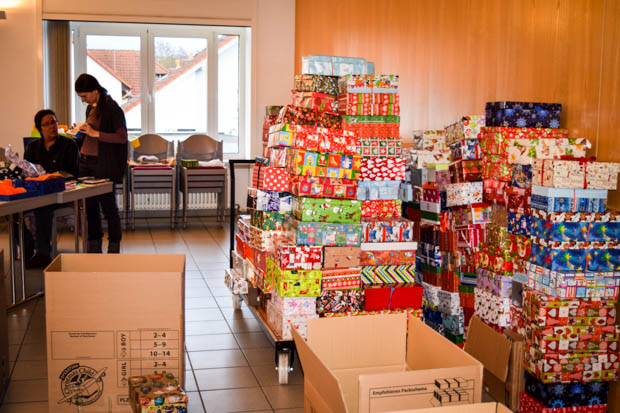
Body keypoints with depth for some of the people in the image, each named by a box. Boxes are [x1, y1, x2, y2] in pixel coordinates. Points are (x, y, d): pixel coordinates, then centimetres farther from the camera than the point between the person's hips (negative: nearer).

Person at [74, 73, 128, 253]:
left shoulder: (112, 109, -11)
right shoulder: (90, 108, 14)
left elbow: (122, 137, -15)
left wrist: (95, 134, -18)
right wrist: (82, 131, 7)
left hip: (103, 165, -8)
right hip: (86, 162, 8)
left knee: (108, 205, -1)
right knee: (90, 205, 11)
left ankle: (114, 248, 9)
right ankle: (94, 247, 21)